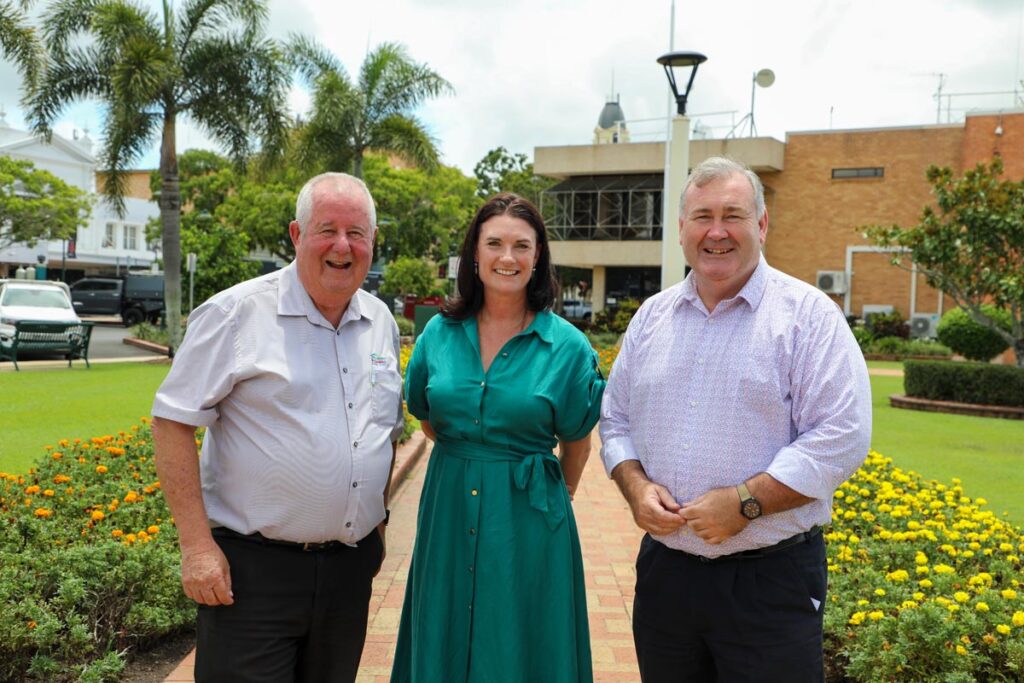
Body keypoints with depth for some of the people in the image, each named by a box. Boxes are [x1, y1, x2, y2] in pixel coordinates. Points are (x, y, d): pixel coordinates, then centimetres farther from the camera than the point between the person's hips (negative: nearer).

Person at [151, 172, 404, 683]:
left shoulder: (381, 321, 8)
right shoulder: (238, 313, -9)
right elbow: (173, 421, -10)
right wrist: (197, 545, -14)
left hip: (350, 566, 6)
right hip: (252, 567, -5)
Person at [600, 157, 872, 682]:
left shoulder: (808, 315, -7)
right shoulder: (651, 317, 9)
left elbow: (841, 437, -14)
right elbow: (615, 421, 14)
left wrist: (744, 502, -20)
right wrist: (636, 487, -5)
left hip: (770, 580, -4)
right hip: (664, 569, 5)